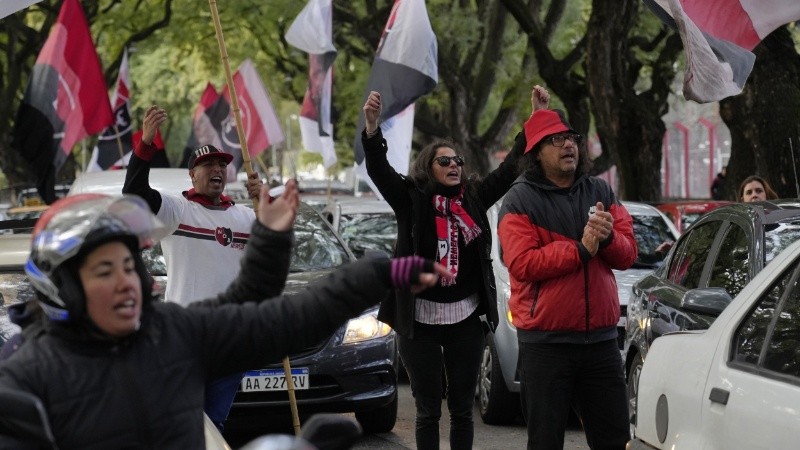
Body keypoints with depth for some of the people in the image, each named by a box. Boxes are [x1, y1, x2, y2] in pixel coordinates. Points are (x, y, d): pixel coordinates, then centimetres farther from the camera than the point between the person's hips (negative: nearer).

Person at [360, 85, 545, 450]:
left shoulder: (474, 198, 7)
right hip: (420, 318, -3)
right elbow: (378, 170, -15)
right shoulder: (411, 199, -3)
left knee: (462, 407, 10)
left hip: (466, 317, 3)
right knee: (428, 409, 4)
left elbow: (511, 167, 7)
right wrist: (372, 127, -33)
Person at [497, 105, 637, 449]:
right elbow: (521, 264, -16)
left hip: (601, 339, 4)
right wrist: (580, 249, -19)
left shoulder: (600, 193, 12)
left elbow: (628, 254, 7)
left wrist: (608, 238, -15)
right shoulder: (520, 201, -3)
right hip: (545, 341, -4)